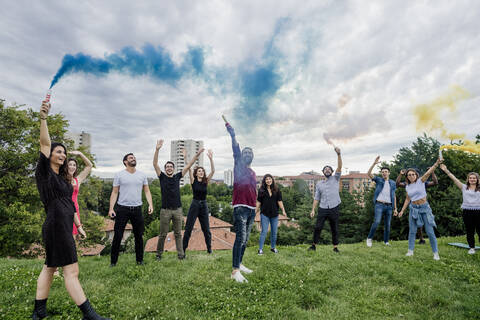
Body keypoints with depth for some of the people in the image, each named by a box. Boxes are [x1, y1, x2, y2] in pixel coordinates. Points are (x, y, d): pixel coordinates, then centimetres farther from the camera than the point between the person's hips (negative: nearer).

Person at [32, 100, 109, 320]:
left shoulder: (62, 178, 17)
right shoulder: (44, 173, -6)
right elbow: (44, 144, -20)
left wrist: (78, 225, 20)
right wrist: (43, 118, -32)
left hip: (64, 227, 9)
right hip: (56, 227, -9)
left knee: (50, 267, 16)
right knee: (71, 271, -6)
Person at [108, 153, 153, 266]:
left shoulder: (142, 175, 7)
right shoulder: (119, 175, 0)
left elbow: (147, 191, 8)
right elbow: (114, 192, 0)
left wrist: (150, 204, -5)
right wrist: (111, 208, -8)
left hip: (137, 209, 3)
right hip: (122, 209, -2)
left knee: (139, 236, 9)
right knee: (117, 236, 2)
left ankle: (140, 260, 22)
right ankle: (113, 261, 17)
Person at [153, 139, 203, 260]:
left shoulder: (177, 177, 7)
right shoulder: (162, 177, 2)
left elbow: (188, 165, 6)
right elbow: (155, 164, -9)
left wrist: (197, 155, -1)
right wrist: (157, 150, -21)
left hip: (177, 209, 2)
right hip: (165, 210, -2)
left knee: (178, 233, 9)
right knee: (163, 234, 7)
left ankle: (181, 254, 14)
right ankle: (159, 254, 22)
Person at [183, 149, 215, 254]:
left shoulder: (206, 181, 3)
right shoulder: (193, 181, -2)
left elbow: (213, 171, -9)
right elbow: (189, 169, -15)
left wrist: (211, 159, -18)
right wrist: (185, 158, -26)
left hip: (204, 206, 2)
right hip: (194, 205, -2)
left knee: (206, 229, 8)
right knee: (188, 228, 1)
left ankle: (209, 249, 21)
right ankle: (183, 249, 12)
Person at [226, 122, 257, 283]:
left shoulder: (253, 173, 21)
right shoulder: (239, 166, 3)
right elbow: (236, 150, -14)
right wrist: (233, 136, -28)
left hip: (251, 209, 7)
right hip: (240, 208, -7)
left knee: (245, 240, 12)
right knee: (240, 238, -13)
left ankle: (239, 264, 24)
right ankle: (235, 271, -11)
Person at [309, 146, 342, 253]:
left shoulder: (335, 179, 5)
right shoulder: (319, 184, 10)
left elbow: (339, 167, -10)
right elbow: (316, 198, 11)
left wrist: (338, 154, -22)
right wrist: (313, 210, 3)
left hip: (334, 209, -1)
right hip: (323, 209, 1)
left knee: (334, 229, 7)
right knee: (317, 227, -1)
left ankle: (335, 247, 20)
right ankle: (314, 245, 12)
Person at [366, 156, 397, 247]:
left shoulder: (393, 183, 12)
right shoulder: (378, 180, 4)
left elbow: (394, 196, 15)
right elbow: (368, 173, -12)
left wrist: (395, 208, 11)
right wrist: (374, 163, -21)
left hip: (389, 206, 4)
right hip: (379, 205, -3)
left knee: (387, 224, 7)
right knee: (376, 221, -18)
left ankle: (386, 241, 20)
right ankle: (369, 238, -4)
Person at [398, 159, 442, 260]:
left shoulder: (420, 181, -5)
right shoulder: (407, 187, 6)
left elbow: (428, 173, -23)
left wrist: (436, 164, -39)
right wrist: (402, 211, 14)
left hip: (424, 207, -3)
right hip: (413, 208, 4)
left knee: (430, 231, -1)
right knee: (412, 231, 6)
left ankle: (435, 253, 12)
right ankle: (410, 250, 16)